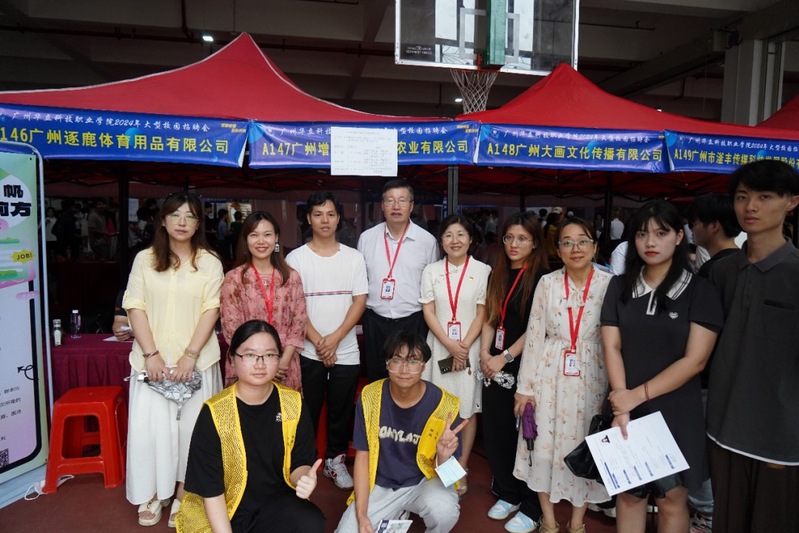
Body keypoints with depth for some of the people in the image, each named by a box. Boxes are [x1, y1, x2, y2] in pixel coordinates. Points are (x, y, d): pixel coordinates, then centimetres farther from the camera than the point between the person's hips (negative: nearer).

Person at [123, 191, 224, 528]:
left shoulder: (210, 262, 0)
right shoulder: (145, 259, 4)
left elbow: (210, 310, -5)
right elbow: (135, 307, -1)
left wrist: (190, 356, -13)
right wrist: (151, 354, -10)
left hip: (196, 359, -1)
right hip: (152, 359, 1)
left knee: (191, 426, 5)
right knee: (149, 425, 3)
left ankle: (183, 494, 22)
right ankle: (152, 494, 22)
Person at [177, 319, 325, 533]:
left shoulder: (293, 404, -7)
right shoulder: (214, 413, -14)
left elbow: (299, 462, 0)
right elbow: (211, 489, -11)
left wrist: (304, 478, -23)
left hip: (276, 501, 2)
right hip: (225, 510, -1)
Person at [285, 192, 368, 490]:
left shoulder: (353, 257, 4)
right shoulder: (296, 258, 0)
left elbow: (360, 302, -1)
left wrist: (335, 338, -11)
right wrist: (318, 342, -11)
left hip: (346, 351, 1)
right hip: (308, 351, -1)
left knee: (342, 410, 10)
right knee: (307, 411, 7)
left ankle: (335, 460, 28)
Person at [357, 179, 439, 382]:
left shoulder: (427, 241, -2)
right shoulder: (367, 238, 3)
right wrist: (360, 313, 9)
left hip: (413, 322, -1)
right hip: (375, 322, 2)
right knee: (376, 380, 14)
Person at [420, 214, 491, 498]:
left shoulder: (483, 271, -2)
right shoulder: (431, 271, 3)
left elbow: (482, 315, -3)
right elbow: (428, 312, -1)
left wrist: (464, 347, -11)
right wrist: (450, 345, -11)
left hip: (470, 347, -1)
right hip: (439, 346, 1)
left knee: (467, 409, 6)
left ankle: (461, 469, 18)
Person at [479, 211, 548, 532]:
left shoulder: (542, 277, -8)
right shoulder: (498, 274, 10)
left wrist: (504, 357, -13)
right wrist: (484, 353, -1)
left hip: (525, 367, -5)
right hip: (495, 366, 6)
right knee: (495, 431, 10)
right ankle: (507, 494, 30)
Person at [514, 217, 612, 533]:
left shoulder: (610, 284, -5)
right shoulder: (547, 283, -2)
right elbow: (534, 335, -1)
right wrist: (525, 385, -2)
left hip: (591, 378, -1)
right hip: (550, 376, 1)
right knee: (545, 445, 7)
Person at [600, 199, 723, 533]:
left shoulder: (701, 291, -6)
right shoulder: (620, 287, 3)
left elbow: (695, 360, -12)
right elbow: (611, 347, -2)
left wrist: (639, 394, -15)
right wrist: (622, 402, -14)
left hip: (675, 414, -2)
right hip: (626, 410, 2)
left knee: (672, 499, 10)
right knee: (628, 494, 13)